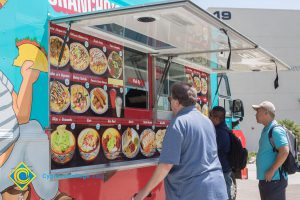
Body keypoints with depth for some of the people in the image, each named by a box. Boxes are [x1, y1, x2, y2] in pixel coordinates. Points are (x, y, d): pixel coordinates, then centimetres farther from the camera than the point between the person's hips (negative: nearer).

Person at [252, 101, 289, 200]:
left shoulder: (276, 130, -15)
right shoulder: (266, 130, 15)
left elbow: (284, 152, -24)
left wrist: (272, 171, -21)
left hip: (274, 180, -10)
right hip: (266, 179, 10)